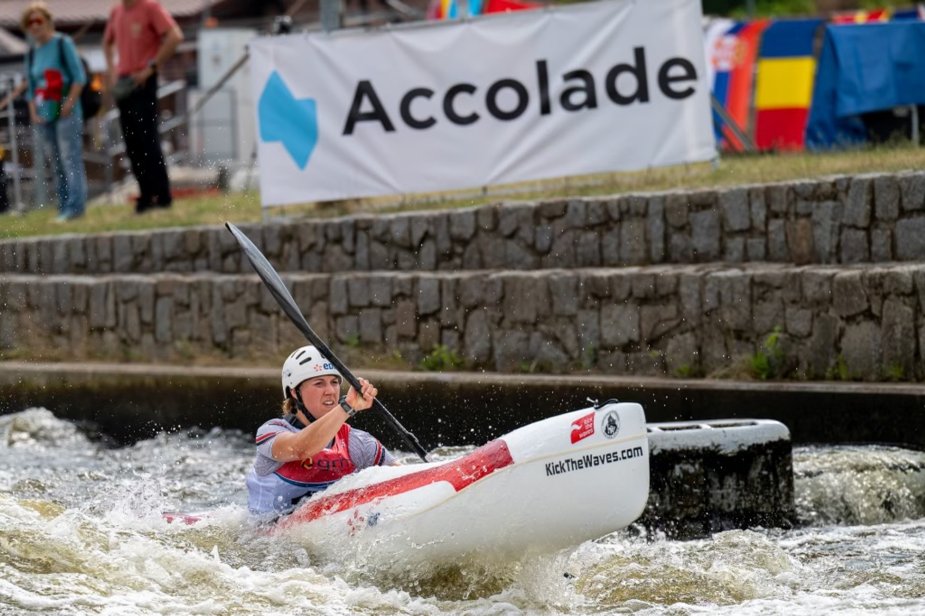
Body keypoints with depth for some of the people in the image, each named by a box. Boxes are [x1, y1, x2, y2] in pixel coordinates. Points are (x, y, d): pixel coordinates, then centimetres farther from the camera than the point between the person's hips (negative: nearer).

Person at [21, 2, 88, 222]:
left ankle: (75, 205, -15)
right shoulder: (32, 53, 14)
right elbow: (30, 88, 18)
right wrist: (33, 113, 5)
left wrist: (69, 104, -13)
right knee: (56, 164, 4)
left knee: (70, 160, -11)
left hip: (66, 113, -6)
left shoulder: (63, 43, -1)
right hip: (44, 118, 6)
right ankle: (64, 208, 4)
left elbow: (79, 77, -5)